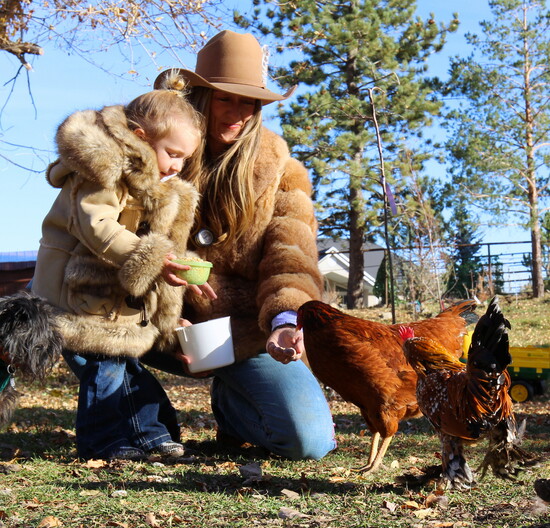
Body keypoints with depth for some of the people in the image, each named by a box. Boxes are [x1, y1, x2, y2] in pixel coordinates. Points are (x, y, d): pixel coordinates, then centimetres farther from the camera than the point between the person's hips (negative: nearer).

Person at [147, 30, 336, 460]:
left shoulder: (280, 172, 0)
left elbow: (290, 260, -9)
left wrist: (285, 319, -31)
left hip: (247, 332, -1)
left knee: (311, 440, -18)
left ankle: (230, 401, 15)